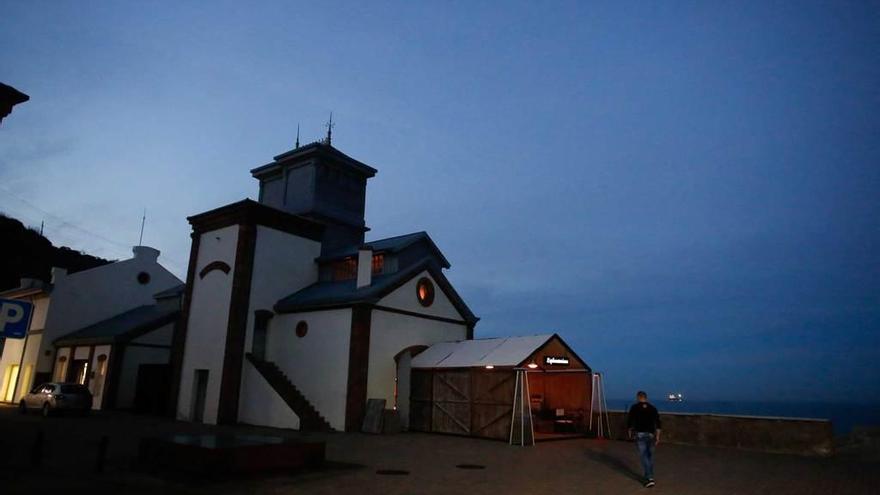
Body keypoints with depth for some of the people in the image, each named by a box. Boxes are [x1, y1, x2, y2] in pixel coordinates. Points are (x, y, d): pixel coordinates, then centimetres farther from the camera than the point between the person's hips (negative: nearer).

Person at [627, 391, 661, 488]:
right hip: (650, 434, 3)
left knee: (643, 456, -3)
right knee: (650, 455, 18)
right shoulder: (653, 408, 8)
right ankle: (650, 476, 26)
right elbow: (658, 423, 2)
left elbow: (629, 421, 1)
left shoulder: (634, 407, 1)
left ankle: (649, 478, -13)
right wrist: (657, 437, 4)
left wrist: (630, 432, 16)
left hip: (640, 434, -3)